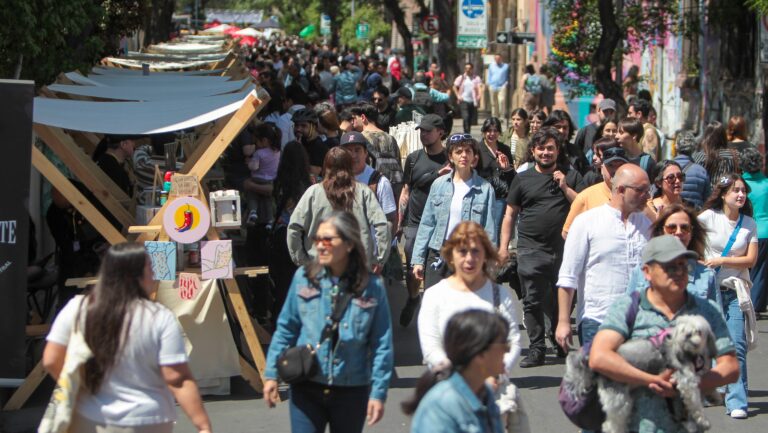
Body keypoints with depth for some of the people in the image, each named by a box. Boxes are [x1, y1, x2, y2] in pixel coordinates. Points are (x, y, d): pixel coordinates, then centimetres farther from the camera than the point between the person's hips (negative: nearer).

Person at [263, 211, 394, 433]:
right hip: (307, 389, 0)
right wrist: (271, 374, 4)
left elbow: (382, 345, -3)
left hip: (352, 390, 0)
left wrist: (378, 392, -6)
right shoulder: (304, 277, -3)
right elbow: (286, 329, 5)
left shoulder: (371, 288, -6)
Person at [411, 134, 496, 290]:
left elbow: (489, 230, -1)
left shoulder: (484, 189, -2)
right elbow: (427, 224, 9)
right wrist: (418, 259, 6)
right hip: (437, 255, 2)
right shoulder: (439, 184, 5)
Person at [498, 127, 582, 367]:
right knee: (532, 301, -4)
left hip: (563, 249, 0)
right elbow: (510, 214, 13)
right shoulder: (523, 179, 11)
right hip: (531, 250, 0)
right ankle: (537, 349, 1)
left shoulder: (571, 176, 11)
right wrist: (503, 246, 6)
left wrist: (565, 187, -6)